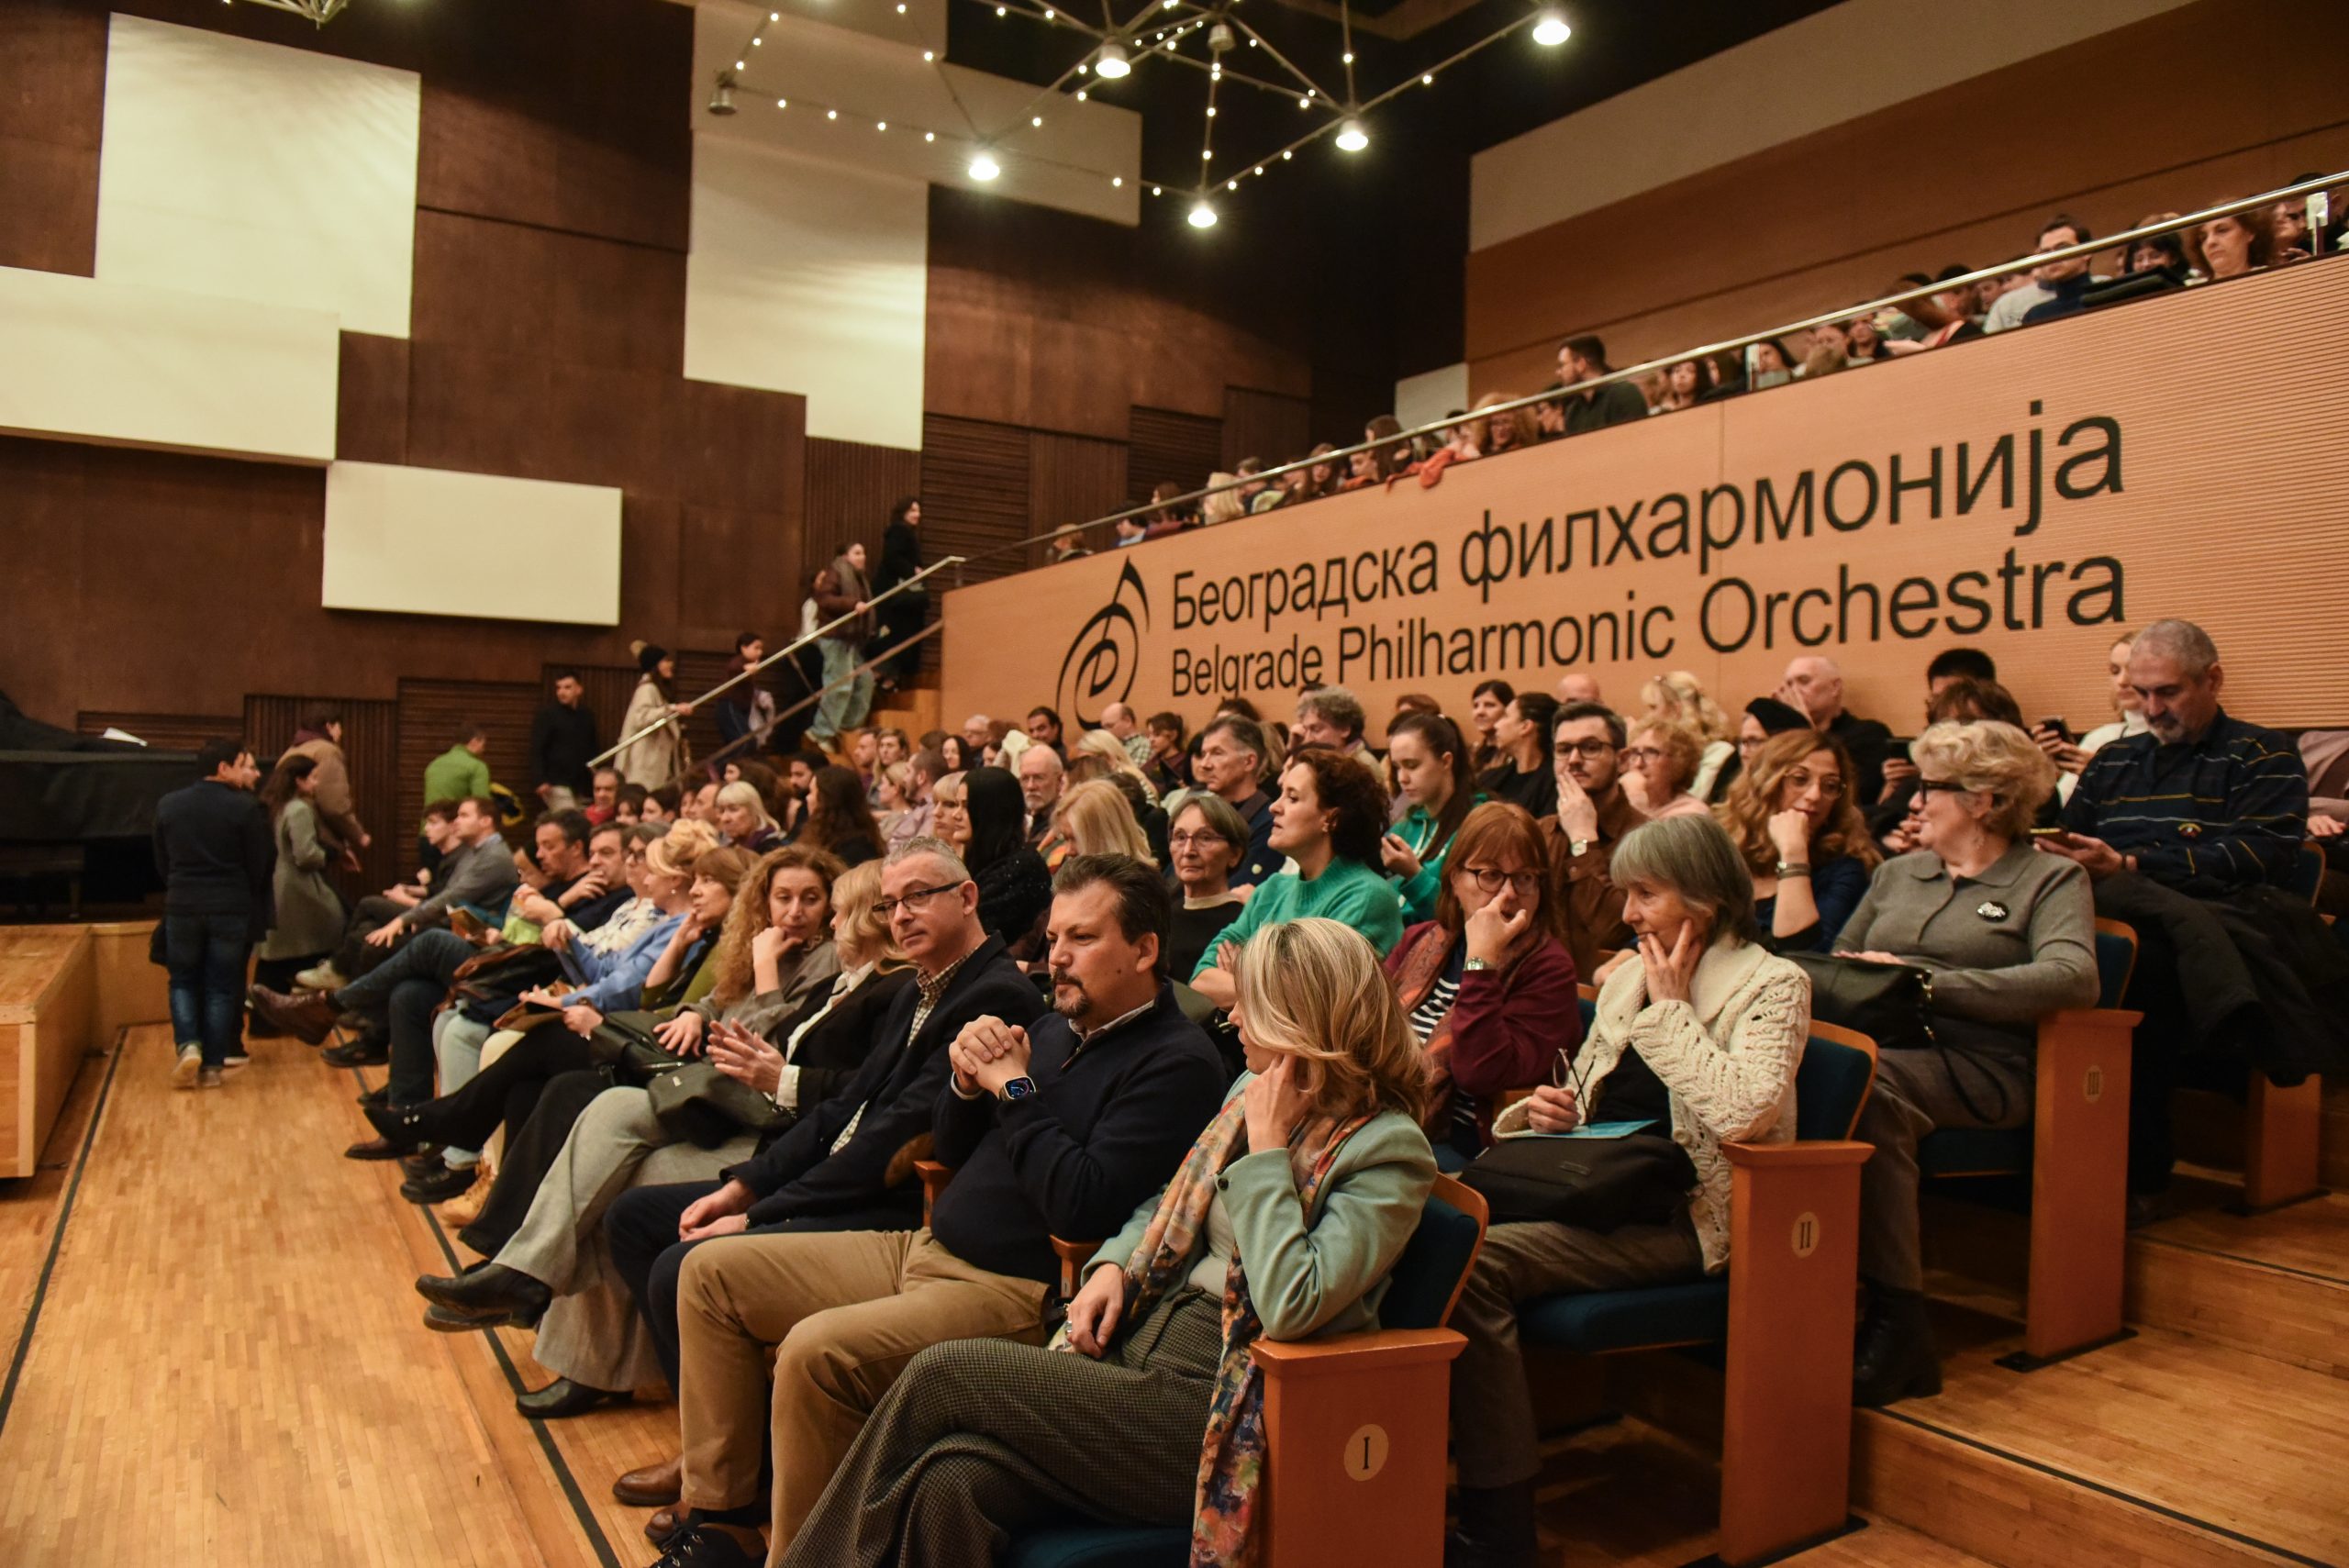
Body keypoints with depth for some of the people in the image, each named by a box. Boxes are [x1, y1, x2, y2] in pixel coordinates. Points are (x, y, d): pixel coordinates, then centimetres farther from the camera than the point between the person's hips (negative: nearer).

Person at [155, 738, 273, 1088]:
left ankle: (188, 1046, -4)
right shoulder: (246, 807, -9)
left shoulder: (167, 805, 3)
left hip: (182, 906, 2)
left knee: (183, 980, 17)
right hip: (231, 908, -2)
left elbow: (161, 862, 11)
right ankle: (212, 1065, 8)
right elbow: (258, 866, -3)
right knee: (221, 986, 7)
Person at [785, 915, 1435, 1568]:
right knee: (953, 1479, -19)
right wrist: (1114, 1264, 5)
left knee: (942, 1371, -15)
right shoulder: (1251, 1092, 11)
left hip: (1217, 1408, -7)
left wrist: (1266, 1150, -18)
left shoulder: (1388, 1150, -12)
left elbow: (1292, 1307, -25)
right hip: (1138, 1341, 7)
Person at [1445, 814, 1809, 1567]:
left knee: (1475, 1264, -29)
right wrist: (1545, 1111, 4)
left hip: (1677, 1218, -7)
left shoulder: (1772, 985, -1)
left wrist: (1671, 1009, -9)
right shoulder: (1626, 976, 19)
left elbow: (1744, 1112, -19)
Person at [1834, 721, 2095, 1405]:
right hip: (1877, 1044, 4)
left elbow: (2071, 978, -7)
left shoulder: (2051, 878, 12)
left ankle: (1897, 1319, -30)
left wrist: (1924, 979, -12)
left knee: (1872, 1083, -39)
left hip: (1975, 1065, -4)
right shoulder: (1897, 873, 30)